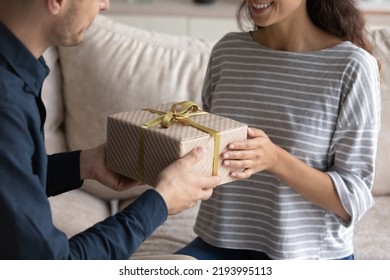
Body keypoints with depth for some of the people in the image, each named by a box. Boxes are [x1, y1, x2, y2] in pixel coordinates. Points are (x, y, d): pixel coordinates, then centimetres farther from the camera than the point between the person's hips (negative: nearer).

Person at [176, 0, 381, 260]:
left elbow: (354, 198, -11)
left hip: (312, 258, -4)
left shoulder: (350, 66, -11)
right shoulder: (227, 51, 2)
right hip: (222, 244, 4)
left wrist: (275, 159, -26)